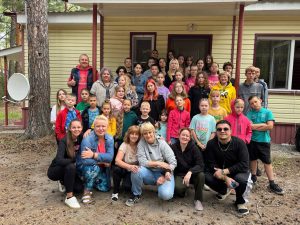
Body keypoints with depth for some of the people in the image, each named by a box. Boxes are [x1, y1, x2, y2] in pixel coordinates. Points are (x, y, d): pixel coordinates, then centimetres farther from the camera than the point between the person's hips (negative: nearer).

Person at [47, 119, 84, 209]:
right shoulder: (64, 141, -26)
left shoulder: (81, 138, -11)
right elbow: (59, 160, -37)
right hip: (54, 171, -5)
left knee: (79, 188, -14)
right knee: (70, 167, -35)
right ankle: (69, 197, -23)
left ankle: (63, 182, 17)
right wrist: (75, 160, -30)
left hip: (68, 170, 5)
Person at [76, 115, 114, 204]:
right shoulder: (87, 139, -26)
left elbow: (110, 157, -23)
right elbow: (85, 160, -35)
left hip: (101, 168, 5)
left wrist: (94, 155, -34)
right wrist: (102, 161, -24)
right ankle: (87, 191, -13)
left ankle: (88, 180, 25)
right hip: (85, 167, -5)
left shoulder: (110, 139, -12)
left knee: (105, 188, -3)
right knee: (95, 168, -35)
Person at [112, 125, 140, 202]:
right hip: (125, 170, 1)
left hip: (134, 171, 0)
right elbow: (117, 160, -28)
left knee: (127, 186, -28)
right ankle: (115, 191, -9)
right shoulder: (124, 145, -14)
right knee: (116, 169, -33)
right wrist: (129, 166, -43)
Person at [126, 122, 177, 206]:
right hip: (150, 173, 1)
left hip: (163, 173, -1)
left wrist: (165, 175, -22)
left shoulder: (162, 143, -6)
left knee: (166, 195, -29)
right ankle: (136, 195, -4)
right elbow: (142, 162, -12)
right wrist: (158, 163, -17)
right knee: (137, 171, -31)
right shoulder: (141, 143, -4)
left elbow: (173, 162, -9)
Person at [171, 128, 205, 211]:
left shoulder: (194, 148, -12)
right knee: (178, 188, -32)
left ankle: (198, 199, -12)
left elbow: (200, 165, -20)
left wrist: (190, 172, -38)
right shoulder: (173, 147, -9)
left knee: (201, 175, -32)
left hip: (192, 174, 1)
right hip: (179, 175, 0)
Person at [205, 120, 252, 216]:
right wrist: (225, 178, -29)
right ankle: (223, 190, 11)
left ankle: (241, 201, -1)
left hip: (238, 171, -3)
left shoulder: (239, 143, -21)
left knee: (241, 179, -36)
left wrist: (224, 171, -30)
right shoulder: (211, 144, -15)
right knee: (206, 176, -24)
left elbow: (244, 165, -26)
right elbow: (211, 164, -16)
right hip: (220, 172, 3)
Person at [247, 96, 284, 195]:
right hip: (252, 140, 2)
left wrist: (255, 126, -8)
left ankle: (272, 184, 7)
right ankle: (253, 177, 34)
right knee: (253, 159, 16)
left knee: (267, 162, 1)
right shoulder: (249, 113, 0)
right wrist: (263, 125, -11)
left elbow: (270, 126, -13)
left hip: (264, 141, -2)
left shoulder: (268, 112, -3)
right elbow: (249, 126, -13)